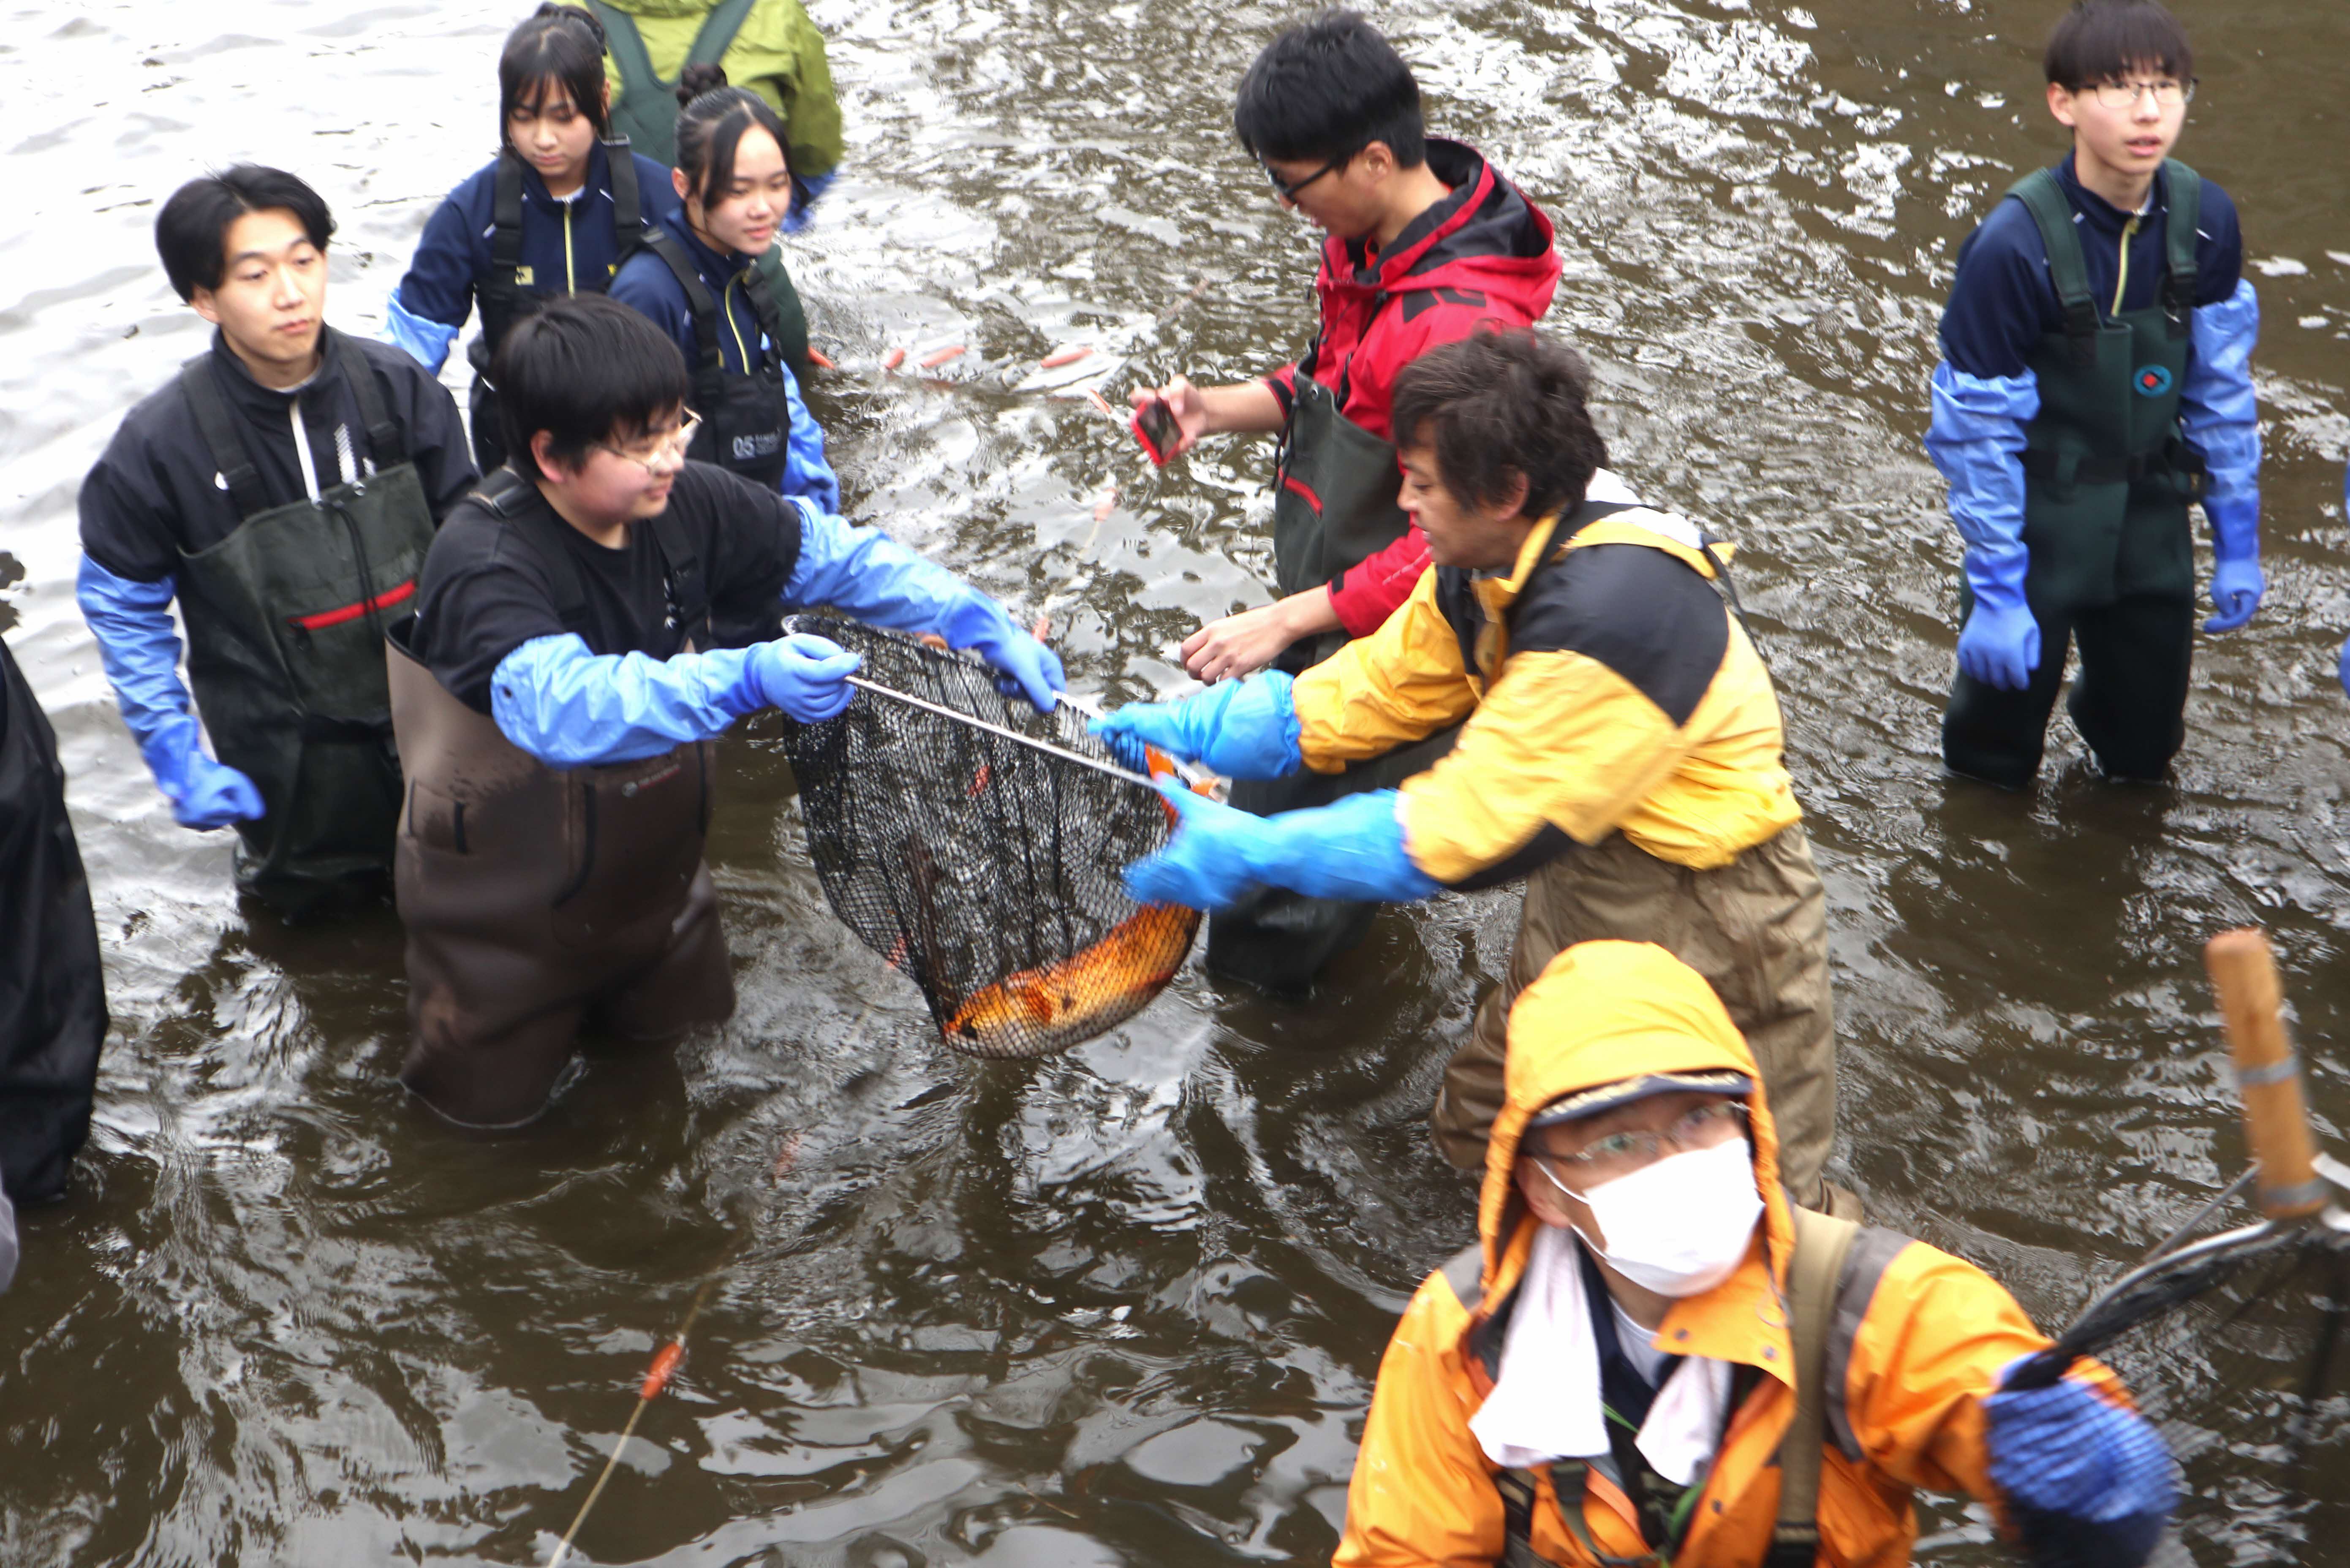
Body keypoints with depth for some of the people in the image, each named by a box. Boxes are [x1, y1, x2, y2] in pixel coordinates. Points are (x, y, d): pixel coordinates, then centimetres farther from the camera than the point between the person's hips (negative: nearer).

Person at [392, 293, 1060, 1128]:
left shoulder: (684, 504, -13)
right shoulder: (481, 564, -31)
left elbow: (831, 551, -4)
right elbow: (561, 705, -47)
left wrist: (979, 623, -16)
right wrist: (746, 679, -58)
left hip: (652, 870, 6)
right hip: (509, 896, -5)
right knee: (492, 1101, 7)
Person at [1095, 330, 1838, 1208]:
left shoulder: (1614, 615, -33)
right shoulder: (1489, 569, -2)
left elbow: (1468, 831, -31)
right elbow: (1364, 697, 5)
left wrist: (1255, 851, -27)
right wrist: (1177, 730, -4)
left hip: (1707, 923, -9)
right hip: (1580, 893, 9)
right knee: (1477, 1140, 19)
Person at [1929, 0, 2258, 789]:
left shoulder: (2205, 219, -11)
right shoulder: (2015, 246, -24)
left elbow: (2220, 390, 2)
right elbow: (1977, 431, -17)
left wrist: (2238, 541, 6)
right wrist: (1995, 589, -14)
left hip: (2152, 516, 4)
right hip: (2039, 515, -4)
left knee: (2146, 750, 16)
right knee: (2000, 753, 9)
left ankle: (2108, 734, 50)